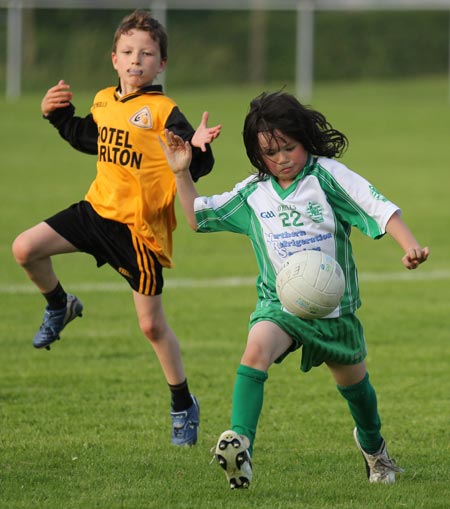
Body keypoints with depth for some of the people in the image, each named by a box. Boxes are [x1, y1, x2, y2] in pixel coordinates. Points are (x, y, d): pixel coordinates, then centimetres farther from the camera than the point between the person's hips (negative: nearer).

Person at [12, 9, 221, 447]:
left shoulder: (163, 112, -15)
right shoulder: (104, 102, 5)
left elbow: (195, 165, -22)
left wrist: (198, 148, -43)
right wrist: (57, 115, 15)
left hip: (140, 228, -6)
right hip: (98, 210, 6)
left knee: (151, 324, 1)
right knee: (25, 249, -7)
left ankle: (183, 405, 19)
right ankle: (59, 306, 23)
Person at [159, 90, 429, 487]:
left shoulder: (326, 175, -10)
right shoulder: (253, 193, 2)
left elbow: (379, 208, -18)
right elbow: (199, 217, 13)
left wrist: (410, 245, -34)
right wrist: (182, 174, 0)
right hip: (280, 303, 1)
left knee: (353, 381, 20)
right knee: (257, 348, -32)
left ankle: (372, 443, 51)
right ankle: (240, 444, -41)